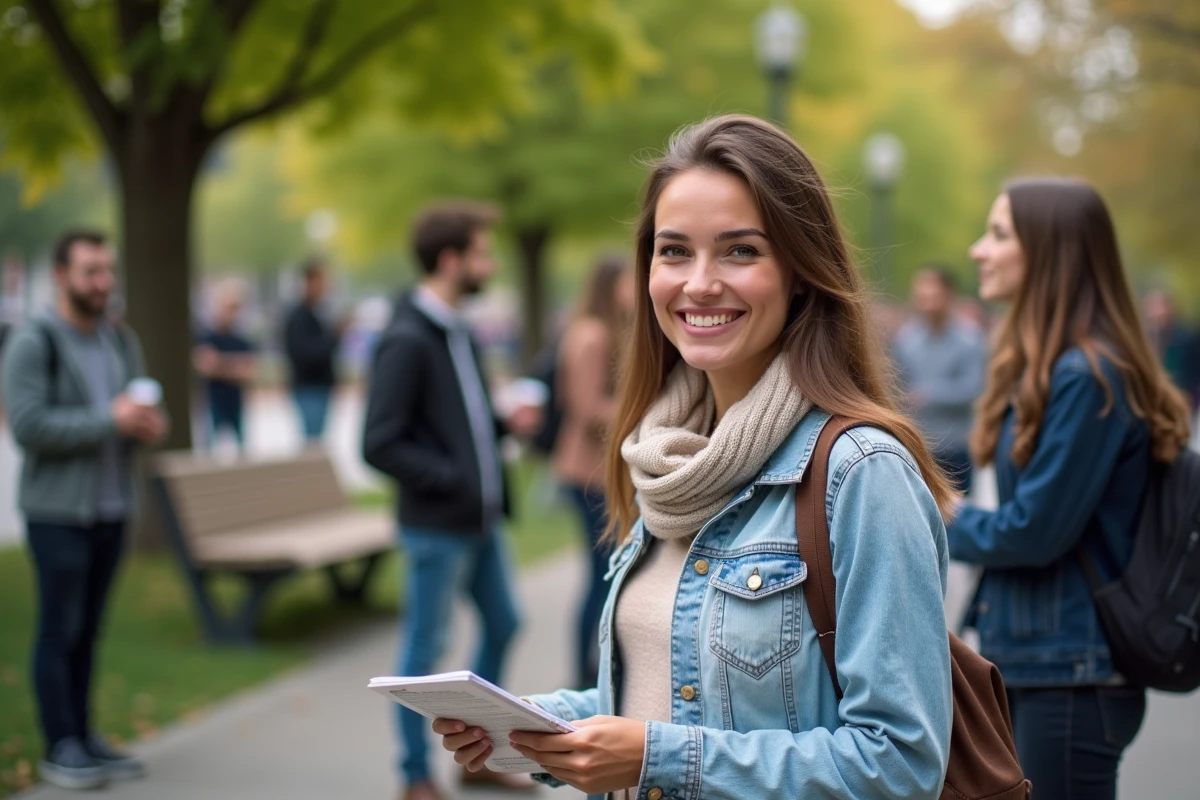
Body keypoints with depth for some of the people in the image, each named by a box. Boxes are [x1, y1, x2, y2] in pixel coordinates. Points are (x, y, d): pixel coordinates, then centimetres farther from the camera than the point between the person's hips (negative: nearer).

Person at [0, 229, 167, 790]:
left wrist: (151, 425, -5)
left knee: (88, 629, 11)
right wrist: (109, 419, -21)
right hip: (58, 512, -6)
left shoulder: (122, 341, 12)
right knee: (59, 630, 0)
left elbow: (139, 409, 19)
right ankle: (60, 749, 7)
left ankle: (84, 738, 18)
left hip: (112, 508, 6)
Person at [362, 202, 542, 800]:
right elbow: (380, 446, -21)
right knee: (426, 647, 4)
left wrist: (506, 423, 1)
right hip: (437, 526, -9)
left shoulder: (457, 330, 9)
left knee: (502, 623, 18)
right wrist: (453, 480, -21)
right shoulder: (406, 340, -18)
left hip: (482, 519, 9)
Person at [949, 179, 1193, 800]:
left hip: (1071, 674, -9)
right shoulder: (1041, 367, 11)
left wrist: (949, 529, -4)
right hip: (1025, 658, 9)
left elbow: (1037, 530, -20)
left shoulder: (1087, 377, -19)